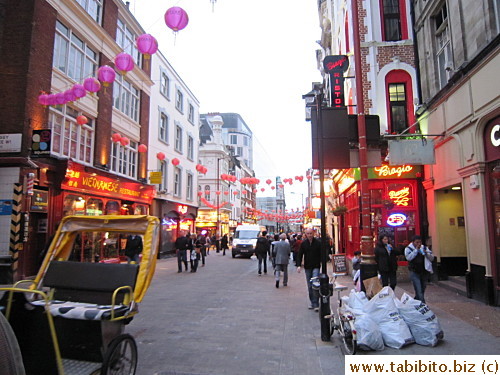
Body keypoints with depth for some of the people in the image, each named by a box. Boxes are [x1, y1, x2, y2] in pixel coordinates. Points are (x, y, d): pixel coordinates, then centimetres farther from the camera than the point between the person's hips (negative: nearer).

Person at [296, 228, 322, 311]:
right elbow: (300, 255, 4)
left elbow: (322, 254, -1)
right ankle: (311, 302, 20)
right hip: (307, 267, 3)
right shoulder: (303, 243, 4)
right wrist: (298, 265, -7)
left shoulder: (318, 243, -4)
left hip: (316, 267, -3)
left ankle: (316, 304, -8)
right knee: (310, 286, 10)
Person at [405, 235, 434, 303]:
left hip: (424, 272, 5)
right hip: (414, 273, -4)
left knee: (422, 290, 13)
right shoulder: (408, 249, -3)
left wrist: (426, 253, -14)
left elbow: (432, 258, 5)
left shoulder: (425, 248, 8)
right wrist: (416, 250, -18)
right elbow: (408, 257, -20)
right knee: (419, 291, -13)